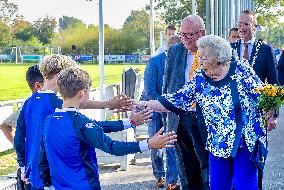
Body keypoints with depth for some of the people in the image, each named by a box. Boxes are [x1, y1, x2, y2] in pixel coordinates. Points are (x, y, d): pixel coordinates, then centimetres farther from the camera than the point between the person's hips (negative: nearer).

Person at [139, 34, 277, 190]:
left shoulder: (241, 69, -8)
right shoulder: (199, 79, -1)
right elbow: (176, 100, -1)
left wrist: (269, 116, -5)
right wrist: (143, 105, -7)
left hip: (247, 142, -3)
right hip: (218, 145, 3)